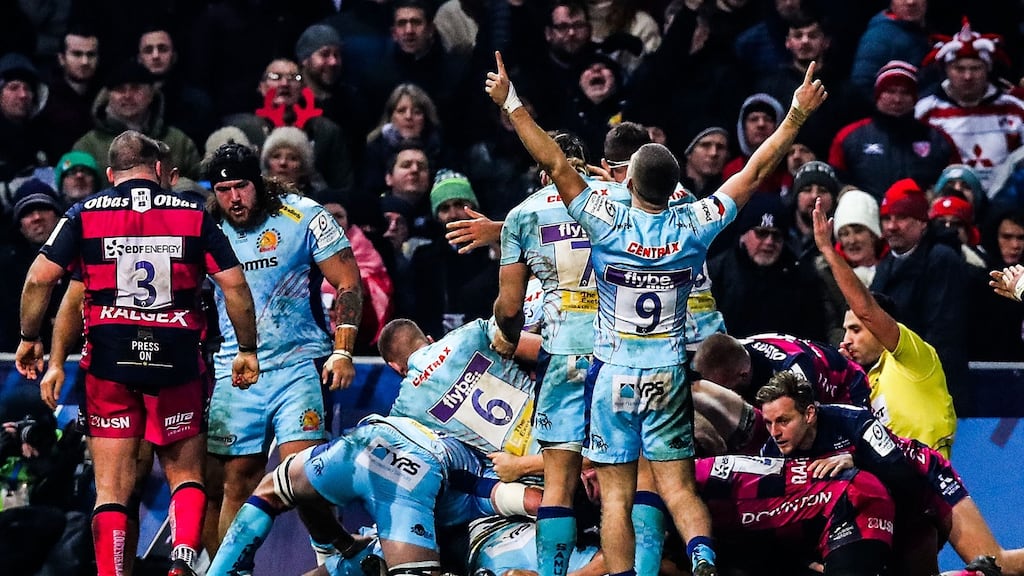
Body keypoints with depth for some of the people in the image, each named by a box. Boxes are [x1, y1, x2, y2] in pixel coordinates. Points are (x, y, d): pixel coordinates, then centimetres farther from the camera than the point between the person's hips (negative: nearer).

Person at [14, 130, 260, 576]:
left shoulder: (85, 214, 5)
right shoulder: (193, 215, 6)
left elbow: (40, 278, -2)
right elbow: (234, 284, 2)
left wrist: (29, 339, 11)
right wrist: (247, 350, 11)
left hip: (109, 358, 0)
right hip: (177, 359, 1)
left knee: (111, 488, 4)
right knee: (186, 474, 13)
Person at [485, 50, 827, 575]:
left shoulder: (609, 225, -13)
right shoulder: (692, 227, -6)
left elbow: (555, 165, -12)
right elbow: (755, 171, 1)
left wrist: (511, 104, -8)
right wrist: (797, 115, 8)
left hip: (614, 373, -2)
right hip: (669, 375, 2)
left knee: (616, 495, 2)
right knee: (677, 487, 2)